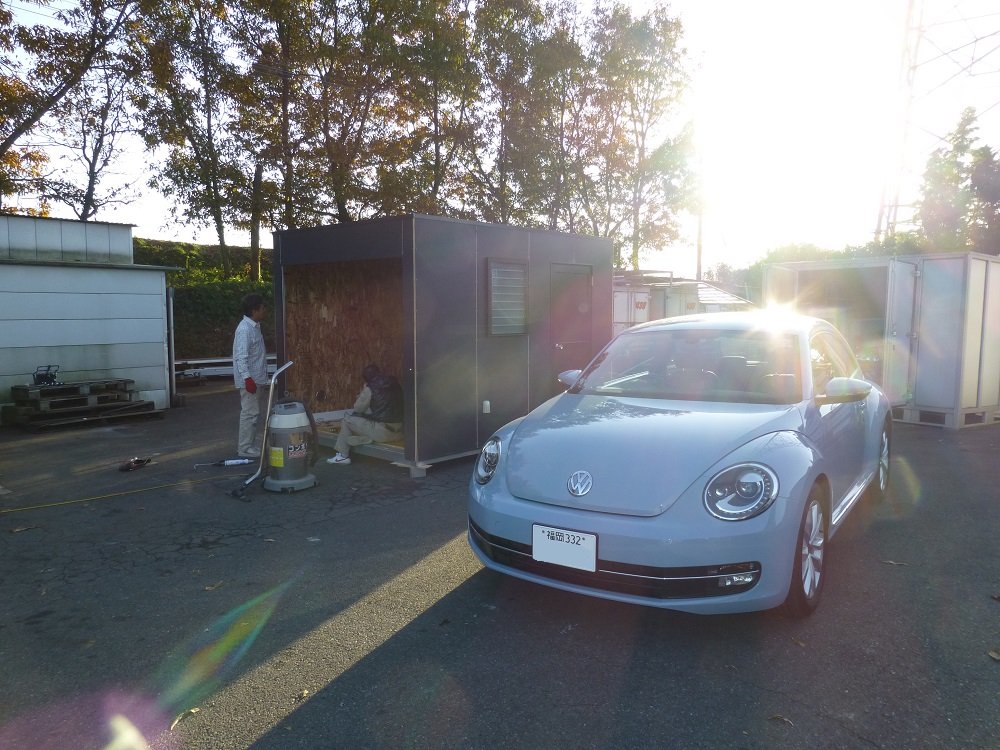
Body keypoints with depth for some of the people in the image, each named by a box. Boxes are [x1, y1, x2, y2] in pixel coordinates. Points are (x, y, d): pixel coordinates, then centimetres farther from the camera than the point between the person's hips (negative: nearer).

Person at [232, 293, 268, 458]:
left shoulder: (254, 326, 13)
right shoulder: (245, 329, -18)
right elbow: (241, 356, -24)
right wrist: (247, 378, -29)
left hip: (257, 379, 10)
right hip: (249, 380, -10)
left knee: (253, 414, 14)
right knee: (250, 414, -6)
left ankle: (249, 445, 22)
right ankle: (245, 449, -1)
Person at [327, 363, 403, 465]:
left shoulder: (370, 389, -12)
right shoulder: (395, 384, 7)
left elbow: (358, 408, -2)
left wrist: (362, 394, 14)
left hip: (383, 432, -8)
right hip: (398, 430, 8)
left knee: (347, 421, 8)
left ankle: (343, 455, 15)